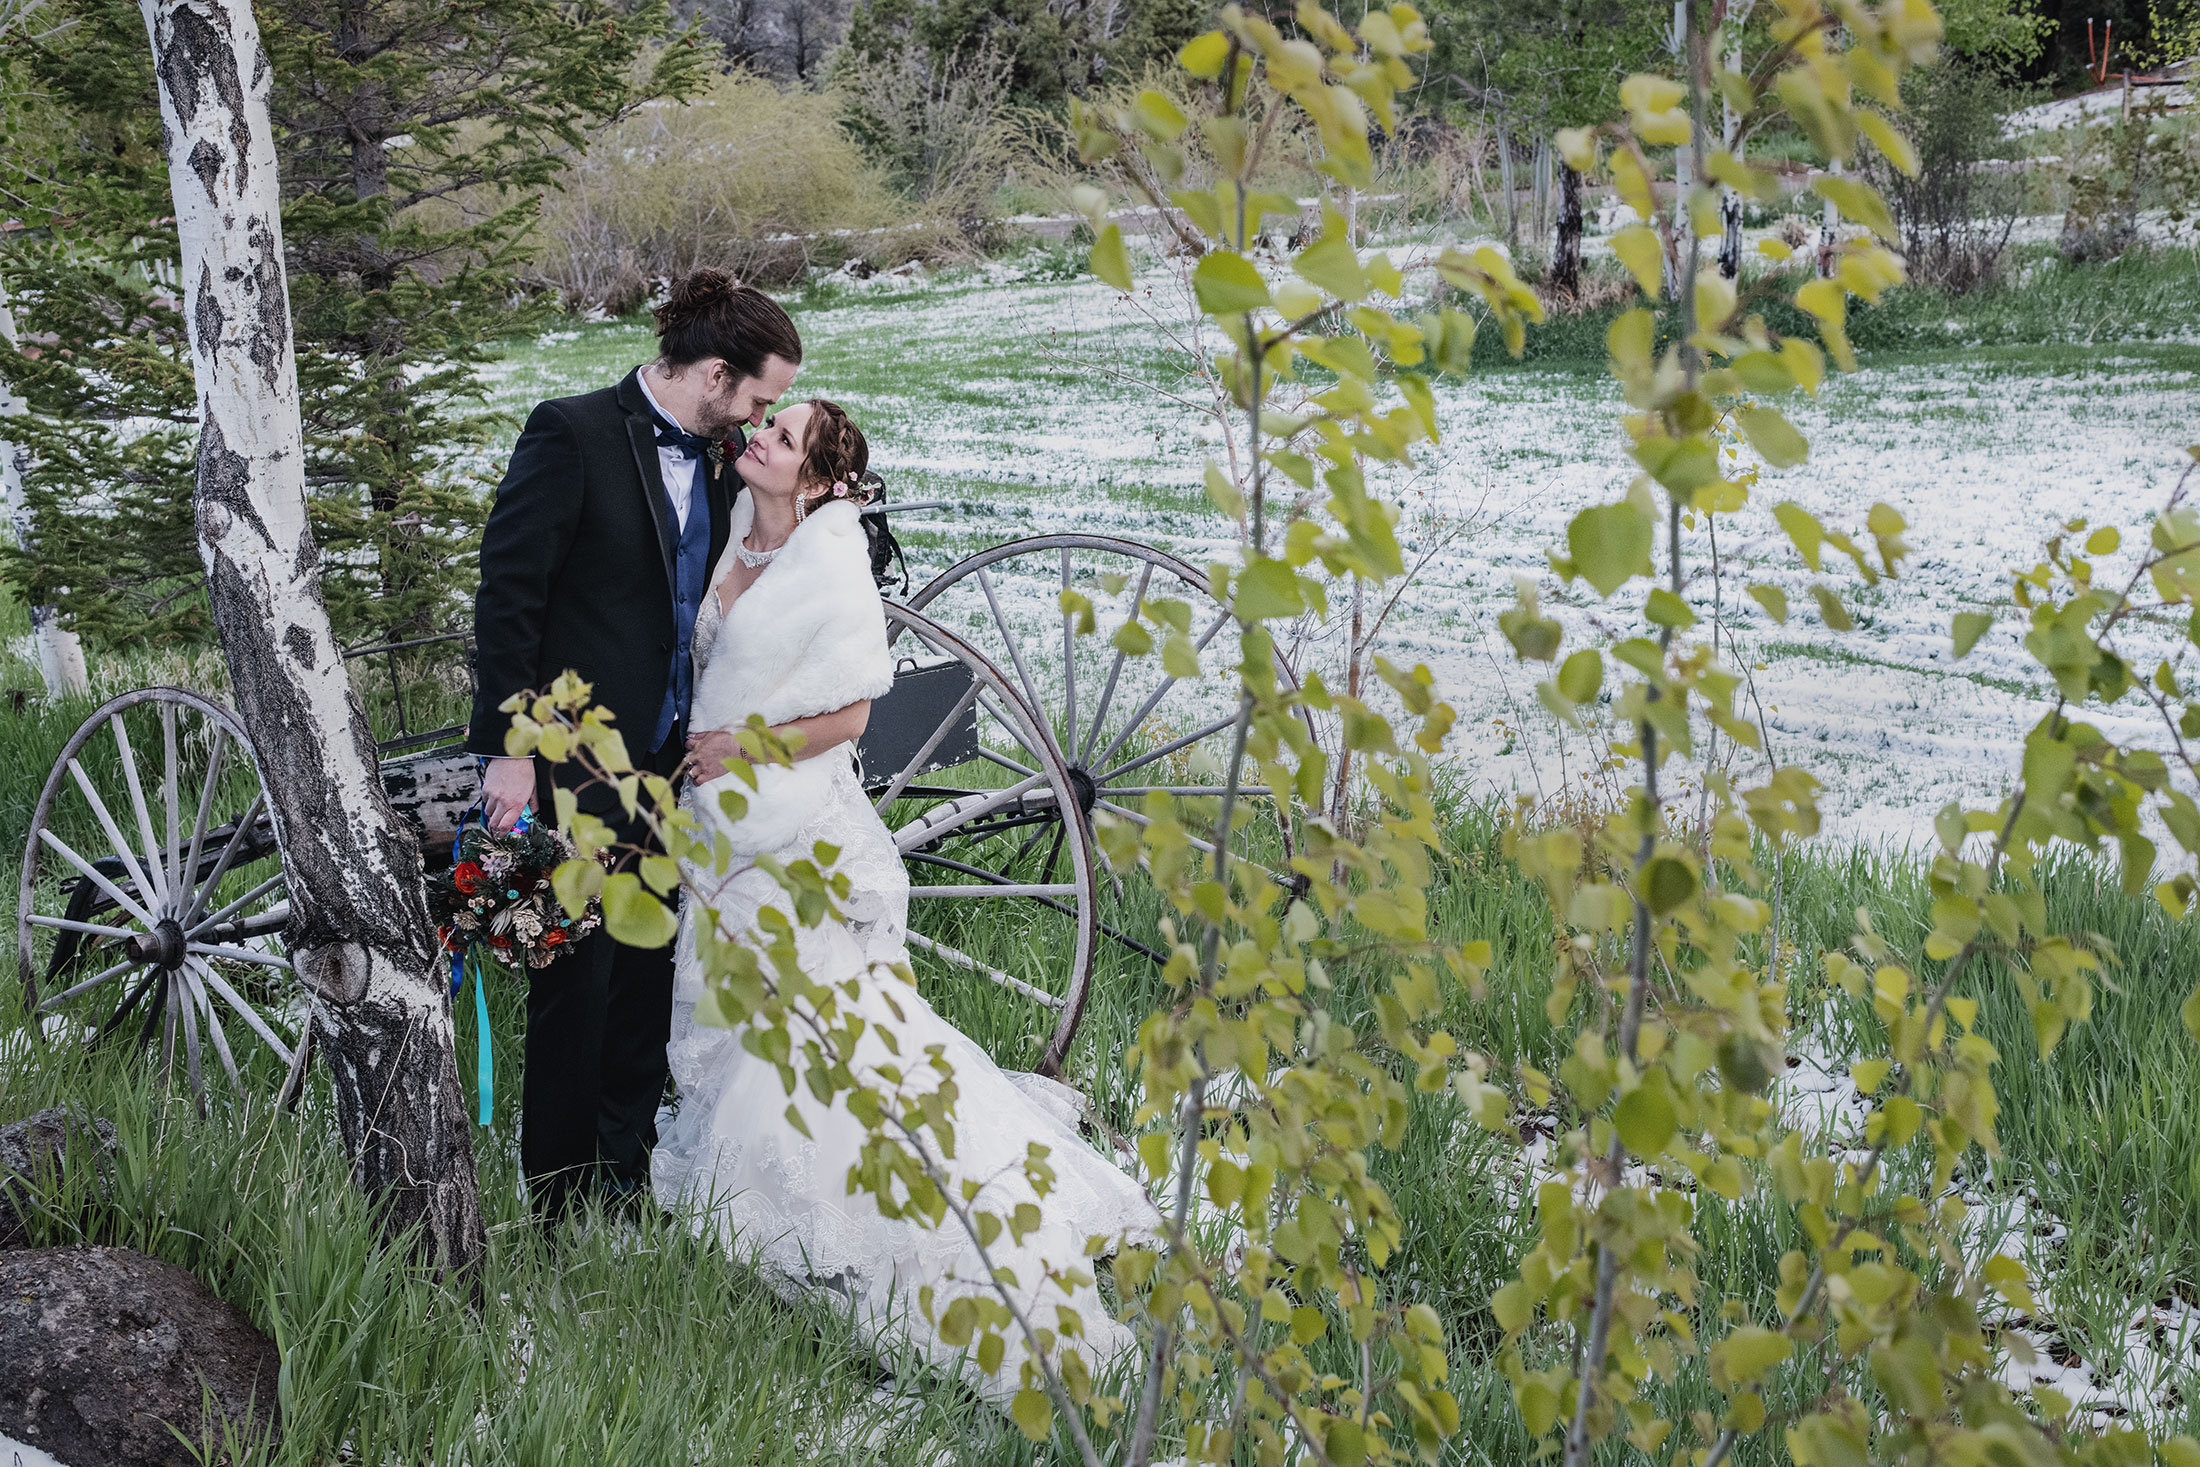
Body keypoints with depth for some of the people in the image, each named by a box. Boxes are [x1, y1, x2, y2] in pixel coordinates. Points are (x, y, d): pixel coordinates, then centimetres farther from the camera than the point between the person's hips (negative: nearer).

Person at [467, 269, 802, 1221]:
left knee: (650, 982, 12)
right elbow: (506, 597, -13)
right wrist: (506, 749, -16)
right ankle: (562, 1208, 13)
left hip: (673, 764, 7)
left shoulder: (717, 464, 9)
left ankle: (628, 1179, 24)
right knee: (576, 985, 0)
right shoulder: (572, 435, -12)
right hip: (576, 762, -7)